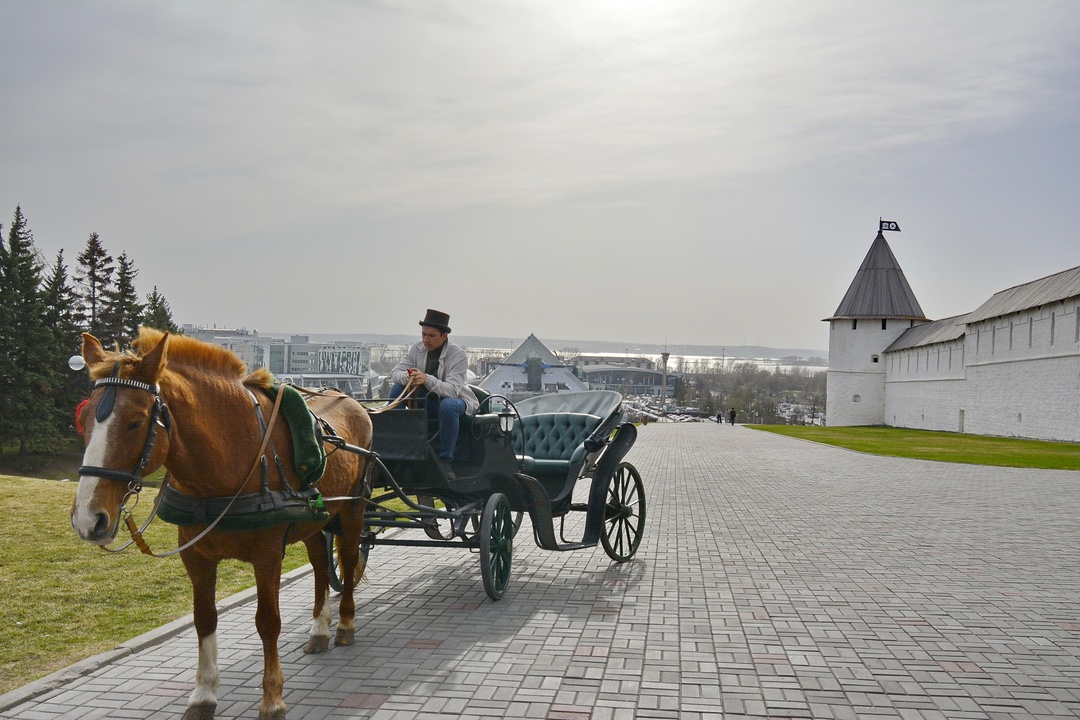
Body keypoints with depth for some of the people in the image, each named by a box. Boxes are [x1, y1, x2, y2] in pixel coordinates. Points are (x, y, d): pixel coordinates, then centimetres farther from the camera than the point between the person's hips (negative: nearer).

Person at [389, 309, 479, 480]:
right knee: (397, 388, -16)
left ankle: (445, 460, -29)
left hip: (457, 400, -5)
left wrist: (427, 379, -46)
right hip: (427, 400, 5)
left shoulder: (458, 355, -19)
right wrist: (406, 377, -32)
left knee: (448, 405, -40)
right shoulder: (417, 349, -4)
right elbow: (394, 373, -7)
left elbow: (452, 390, -31)